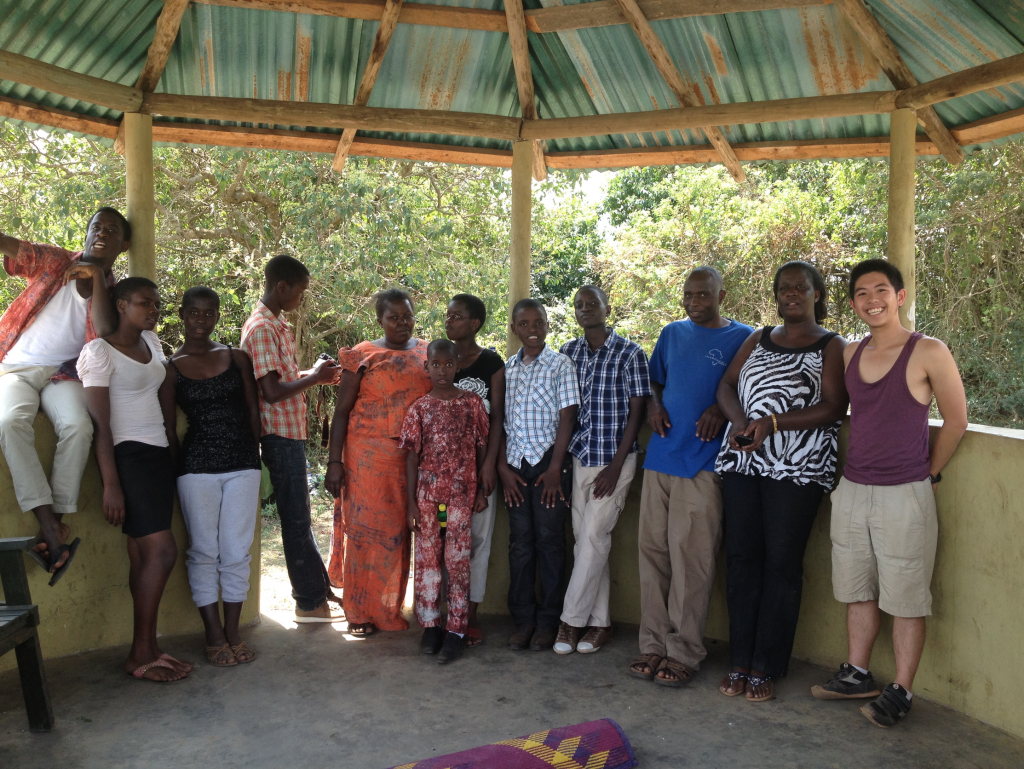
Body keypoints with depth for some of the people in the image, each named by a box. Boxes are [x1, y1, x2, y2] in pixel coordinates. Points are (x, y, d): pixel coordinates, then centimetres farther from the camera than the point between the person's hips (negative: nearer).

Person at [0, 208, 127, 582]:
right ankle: (51, 529, -36)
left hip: (63, 373, 1)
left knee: (78, 425, -32)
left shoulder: (112, 290, 9)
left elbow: (106, 333, -10)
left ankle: (55, 522, -28)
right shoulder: (54, 260, 9)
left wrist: (96, 277, -12)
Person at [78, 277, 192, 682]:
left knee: (143, 554, 8)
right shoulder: (99, 351, -8)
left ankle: (148, 648, 12)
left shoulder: (152, 342, 13)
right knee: (162, 550, -12)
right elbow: (100, 424, -12)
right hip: (128, 456, -7)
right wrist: (111, 484, -15)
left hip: (159, 455, 7)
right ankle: (140, 655, -1)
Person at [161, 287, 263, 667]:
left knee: (236, 551, 5)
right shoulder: (171, 368, 3)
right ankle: (214, 635, 17)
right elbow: (168, 427, 3)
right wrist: (177, 470, -2)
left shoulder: (237, 358, 9)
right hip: (196, 467, -1)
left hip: (242, 464, 2)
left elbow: (253, 411, 10)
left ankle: (233, 632, 18)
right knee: (204, 551, 5)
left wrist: (253, 454, 4)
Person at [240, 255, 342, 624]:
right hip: (280, 435, -10)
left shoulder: (278, 326, 14)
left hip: (292, 431, 10)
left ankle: (318, 588, 29)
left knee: (300, 514, 17)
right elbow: (272, 392, -22)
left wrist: (314, 374, 6)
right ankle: (310, 603, 10)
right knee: (296, 518, -1)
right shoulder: (261, 328, -16)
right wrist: (314, 377, -11)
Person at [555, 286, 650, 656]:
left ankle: (571, 620, 6)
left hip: (614, 459, -4)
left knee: (593, 536, -7)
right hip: (577, 458, 5)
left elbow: (636, 411, -7)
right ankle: (600, 623, 18)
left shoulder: (630, 353, -6)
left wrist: (616, 466, -11)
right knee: (587, 539, 7)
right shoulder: (568, 352, 7)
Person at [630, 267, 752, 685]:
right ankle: (654, 643, 15)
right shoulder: (672, 333, 17)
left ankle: (684, 651, 7)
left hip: (703, 462, -4)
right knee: (653, 550, 5)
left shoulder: (742, 337, 4)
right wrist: (654, 407, 5)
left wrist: (722, 409, -14)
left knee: (690, 556, -4)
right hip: (660, 457, 5)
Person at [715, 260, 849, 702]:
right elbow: (726, 385, 11)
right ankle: (740, 661, 14)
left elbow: (834, 408, -8)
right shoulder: (758, 340, 18)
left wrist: (772, 423, -17)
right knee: (741, 557, 4)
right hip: (742, 463, 4)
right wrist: (739, 421, -10)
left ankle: (765, 668, 9)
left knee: (782, 563, -1)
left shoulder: (832, 347, 3)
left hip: (796, 469, -4)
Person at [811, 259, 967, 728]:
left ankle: (901, 692, 18)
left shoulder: (928, 353, -9)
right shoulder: (850, 354, 7)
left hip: (904, 495, -5)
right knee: (857, 590, 16)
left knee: (905, 598, 5)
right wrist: (847, 470, 13)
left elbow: (956, 422, -2)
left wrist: (928, 474, 2)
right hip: (852, 490, 6)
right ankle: (858, 675, 31)